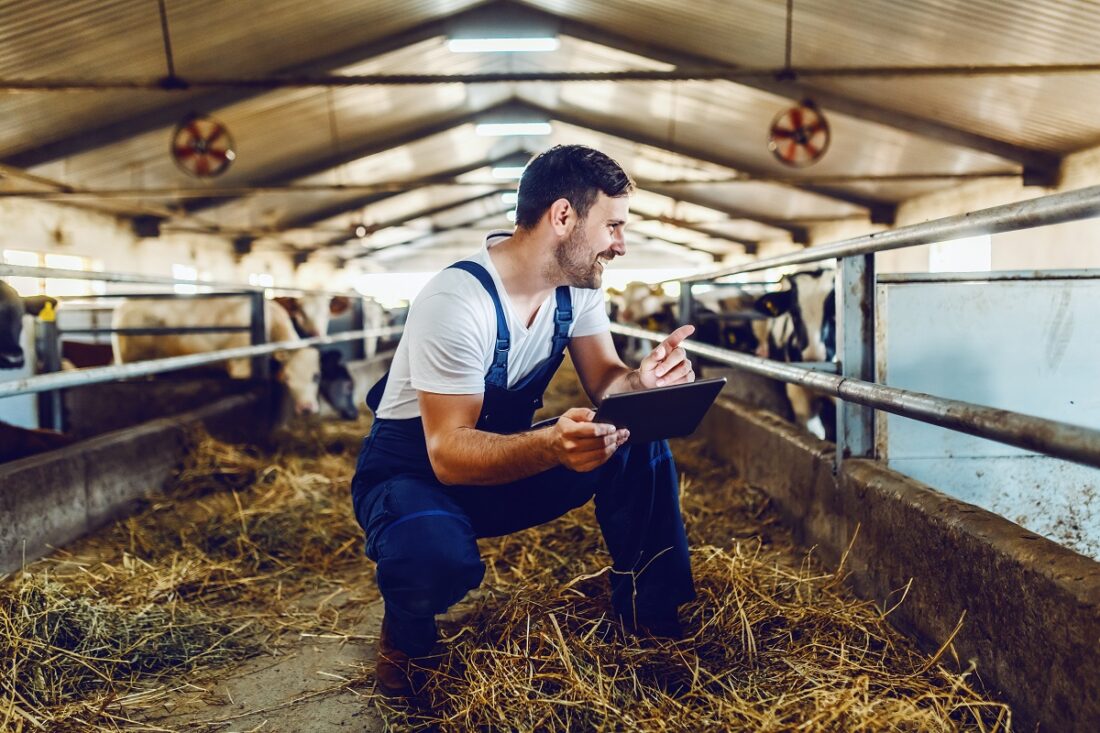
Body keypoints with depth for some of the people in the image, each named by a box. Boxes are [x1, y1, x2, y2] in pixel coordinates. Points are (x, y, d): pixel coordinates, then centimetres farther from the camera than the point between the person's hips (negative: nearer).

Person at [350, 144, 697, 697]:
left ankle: (651, 619, 1)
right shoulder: (457, 301, -30)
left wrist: (642, 383, -30)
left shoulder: (576, 284, -6)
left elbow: (604, 382, -5)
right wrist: (549, 446, -51)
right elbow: (449, 453, -32)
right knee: (440, 560, -39)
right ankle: (406, 631, -2)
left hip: (507, 456, 7)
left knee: (639, 441, -15)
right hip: (413, 472, -6)